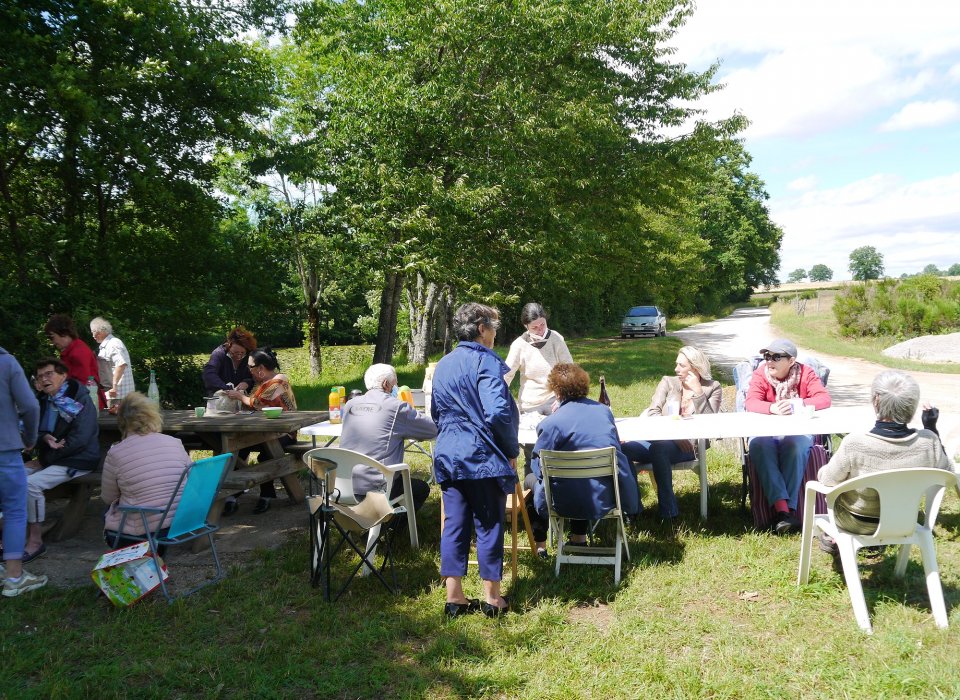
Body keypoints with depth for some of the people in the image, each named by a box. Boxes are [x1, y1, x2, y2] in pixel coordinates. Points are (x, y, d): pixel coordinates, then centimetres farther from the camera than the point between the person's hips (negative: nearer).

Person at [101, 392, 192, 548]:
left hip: (139, 532, -4)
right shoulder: (175, 443, -2)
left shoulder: (115, 453, -10)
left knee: (107, 514, 26)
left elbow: (108, 498, 4)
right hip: (179, 526, 4)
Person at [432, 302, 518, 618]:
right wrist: (512, 450, -9)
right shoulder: (485, 361, -12)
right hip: (483, 456, -7)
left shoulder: (442, 365, 13)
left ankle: (454, 597, 16)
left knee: (454, 524, 10)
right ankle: (491, 597, 15)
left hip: (447, 455, 7)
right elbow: (498, 413, -21)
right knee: (489, 524, 5)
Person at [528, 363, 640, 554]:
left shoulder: (551, 423, -14)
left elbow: (540, 469, -8)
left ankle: (539, 545, 29)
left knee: (532, 479, 22)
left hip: (576, 501, -5)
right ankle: (579, 537, 42)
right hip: (611, 494, 5)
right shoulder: (604, 410, 3)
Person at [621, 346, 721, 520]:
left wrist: (698, 392, -6)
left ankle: (668, 511, -24)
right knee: (624, 448, -27)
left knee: (659, 448, -37)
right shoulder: (668, 383, 17)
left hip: (689, 445, -3)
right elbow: (652, 413, 4)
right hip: (659, 439, 3)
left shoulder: (712, 388, 12)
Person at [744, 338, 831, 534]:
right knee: (759, 446, -33)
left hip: (798, 430, 0)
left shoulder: (805, 373, -1)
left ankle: (788, 508, -32)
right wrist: (773, 408, -37)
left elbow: (824, 399, -13)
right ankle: (782, 507, -39)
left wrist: (795, 404, -30)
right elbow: (751, 402, -16)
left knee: (797, 446, -35)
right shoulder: (760, 374, -1)